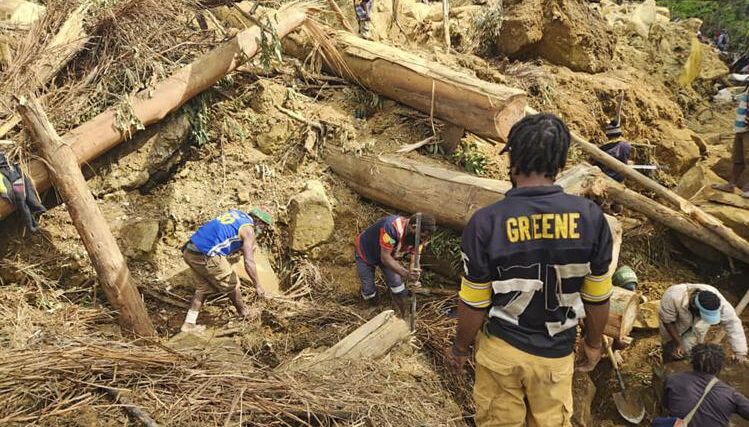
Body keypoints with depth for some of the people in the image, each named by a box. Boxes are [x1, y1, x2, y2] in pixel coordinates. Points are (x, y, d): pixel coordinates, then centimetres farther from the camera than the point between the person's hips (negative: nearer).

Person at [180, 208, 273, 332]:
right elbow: (249, 262, -9)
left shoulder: (234, 213, 19)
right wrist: (258, 285, 0)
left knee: (207, 285, 24)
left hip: (188, 251, 8)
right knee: (232, 284, 13)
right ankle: (243, 313, 32)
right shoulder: (248, 230, -3)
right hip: (205, 257, -8)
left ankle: (189, 323, 24)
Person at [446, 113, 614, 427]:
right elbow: (597, 297, -5)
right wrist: (593, 343, 13)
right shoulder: (590, 217, -15)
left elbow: (474, 303, -13)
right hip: (556, 354, 2)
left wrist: (461, 347, 5)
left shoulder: (486, 222, -22)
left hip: (500, 349, -1)